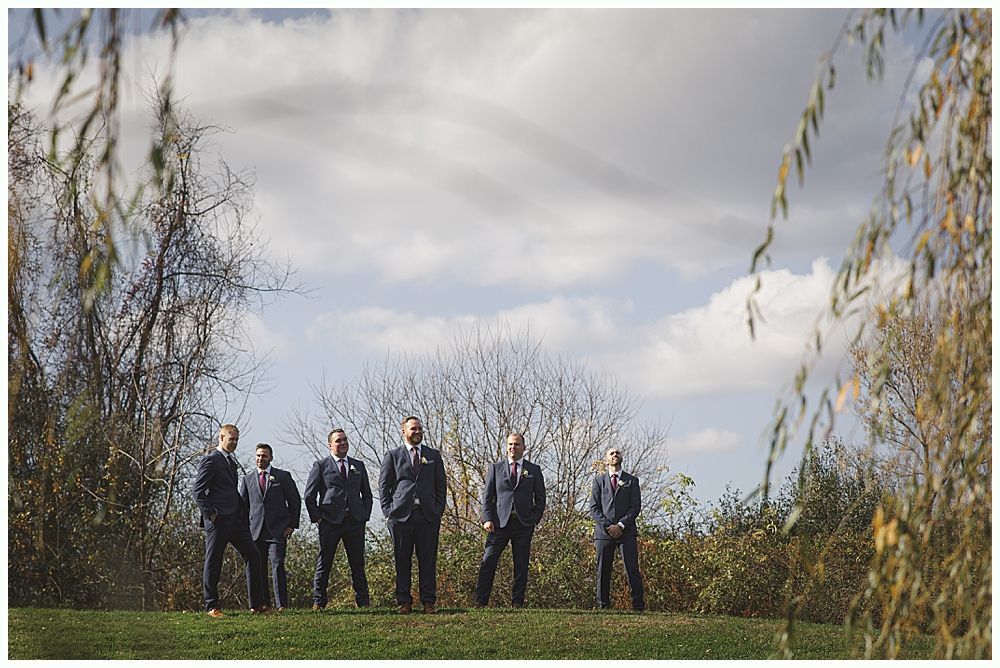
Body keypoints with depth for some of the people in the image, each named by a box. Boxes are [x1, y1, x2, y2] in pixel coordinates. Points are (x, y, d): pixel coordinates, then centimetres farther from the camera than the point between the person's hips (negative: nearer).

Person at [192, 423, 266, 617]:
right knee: (213, 561, -1)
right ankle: (212, 606, 5)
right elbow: (197, 490, -13)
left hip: (235, 519, 9)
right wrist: (210, 513, -16)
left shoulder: (231, 462, 21)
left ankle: (256, 604, 5)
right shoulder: (210, 460, -7)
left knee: (253, 556, 3)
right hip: (218, 521, -9)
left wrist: (242, 513, 17)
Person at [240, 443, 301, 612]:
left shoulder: (283, 476, 6)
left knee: (277, 566, -11)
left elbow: (295, 501, 7)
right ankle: (263, 604, 7)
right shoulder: (248, 479, 14)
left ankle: (281, 605, -10)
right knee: (256, 568, 1)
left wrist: (292, 525, 0)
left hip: (278, 530, -3)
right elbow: (242, 505, 16)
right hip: (255, 532, 3)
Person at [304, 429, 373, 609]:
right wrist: (316, 517, -3)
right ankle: (318, 601, 3)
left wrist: (365, 516, 8)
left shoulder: (358, 466, 17)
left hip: (355, 521, 3)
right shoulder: (321, 466, 6)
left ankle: (363, 601, 8)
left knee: (358, 564, 4)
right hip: (330, 521, -3)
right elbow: (309, 495, 4)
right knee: (323, 563, -1)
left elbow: (367, 494, 20)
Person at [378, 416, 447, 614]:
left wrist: (438, 510, 3)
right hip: (401, 515, -1)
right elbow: (383, 485, 7)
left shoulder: (433, 456, 15)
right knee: (402, 560, 0)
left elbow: (441, 485, 14)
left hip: (428, 515, 1)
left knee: (428, 560, 0)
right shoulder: (393, 455, 10)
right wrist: (388, 512, -3)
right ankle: (404, 602, 6)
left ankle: (428, 602, 4)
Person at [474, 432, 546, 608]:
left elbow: (540, 499, 11)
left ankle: (517, 603, 7)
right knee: (488, 563, -6)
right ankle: (480, 602, -4)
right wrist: (487, 519, -4)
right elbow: (487, 497, 8)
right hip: (500, 522, 0)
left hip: (523, 525, 0)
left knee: (521, 566, 1)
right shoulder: (496, 468, 11)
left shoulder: (534, 470, 11)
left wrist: (534, 520, -2)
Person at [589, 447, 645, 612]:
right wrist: (607, 526, -9)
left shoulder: (632, 481, 11)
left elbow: (635, 507, 3)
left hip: (626, 532, -1)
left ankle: (638, 606, -5)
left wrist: (621, 525, -10)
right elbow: (594, 508, 5)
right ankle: (603, 606, 5)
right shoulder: (599, 481, 12)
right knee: (603, 571, 0)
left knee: (632, 570, -7)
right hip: (604, 531, 1)